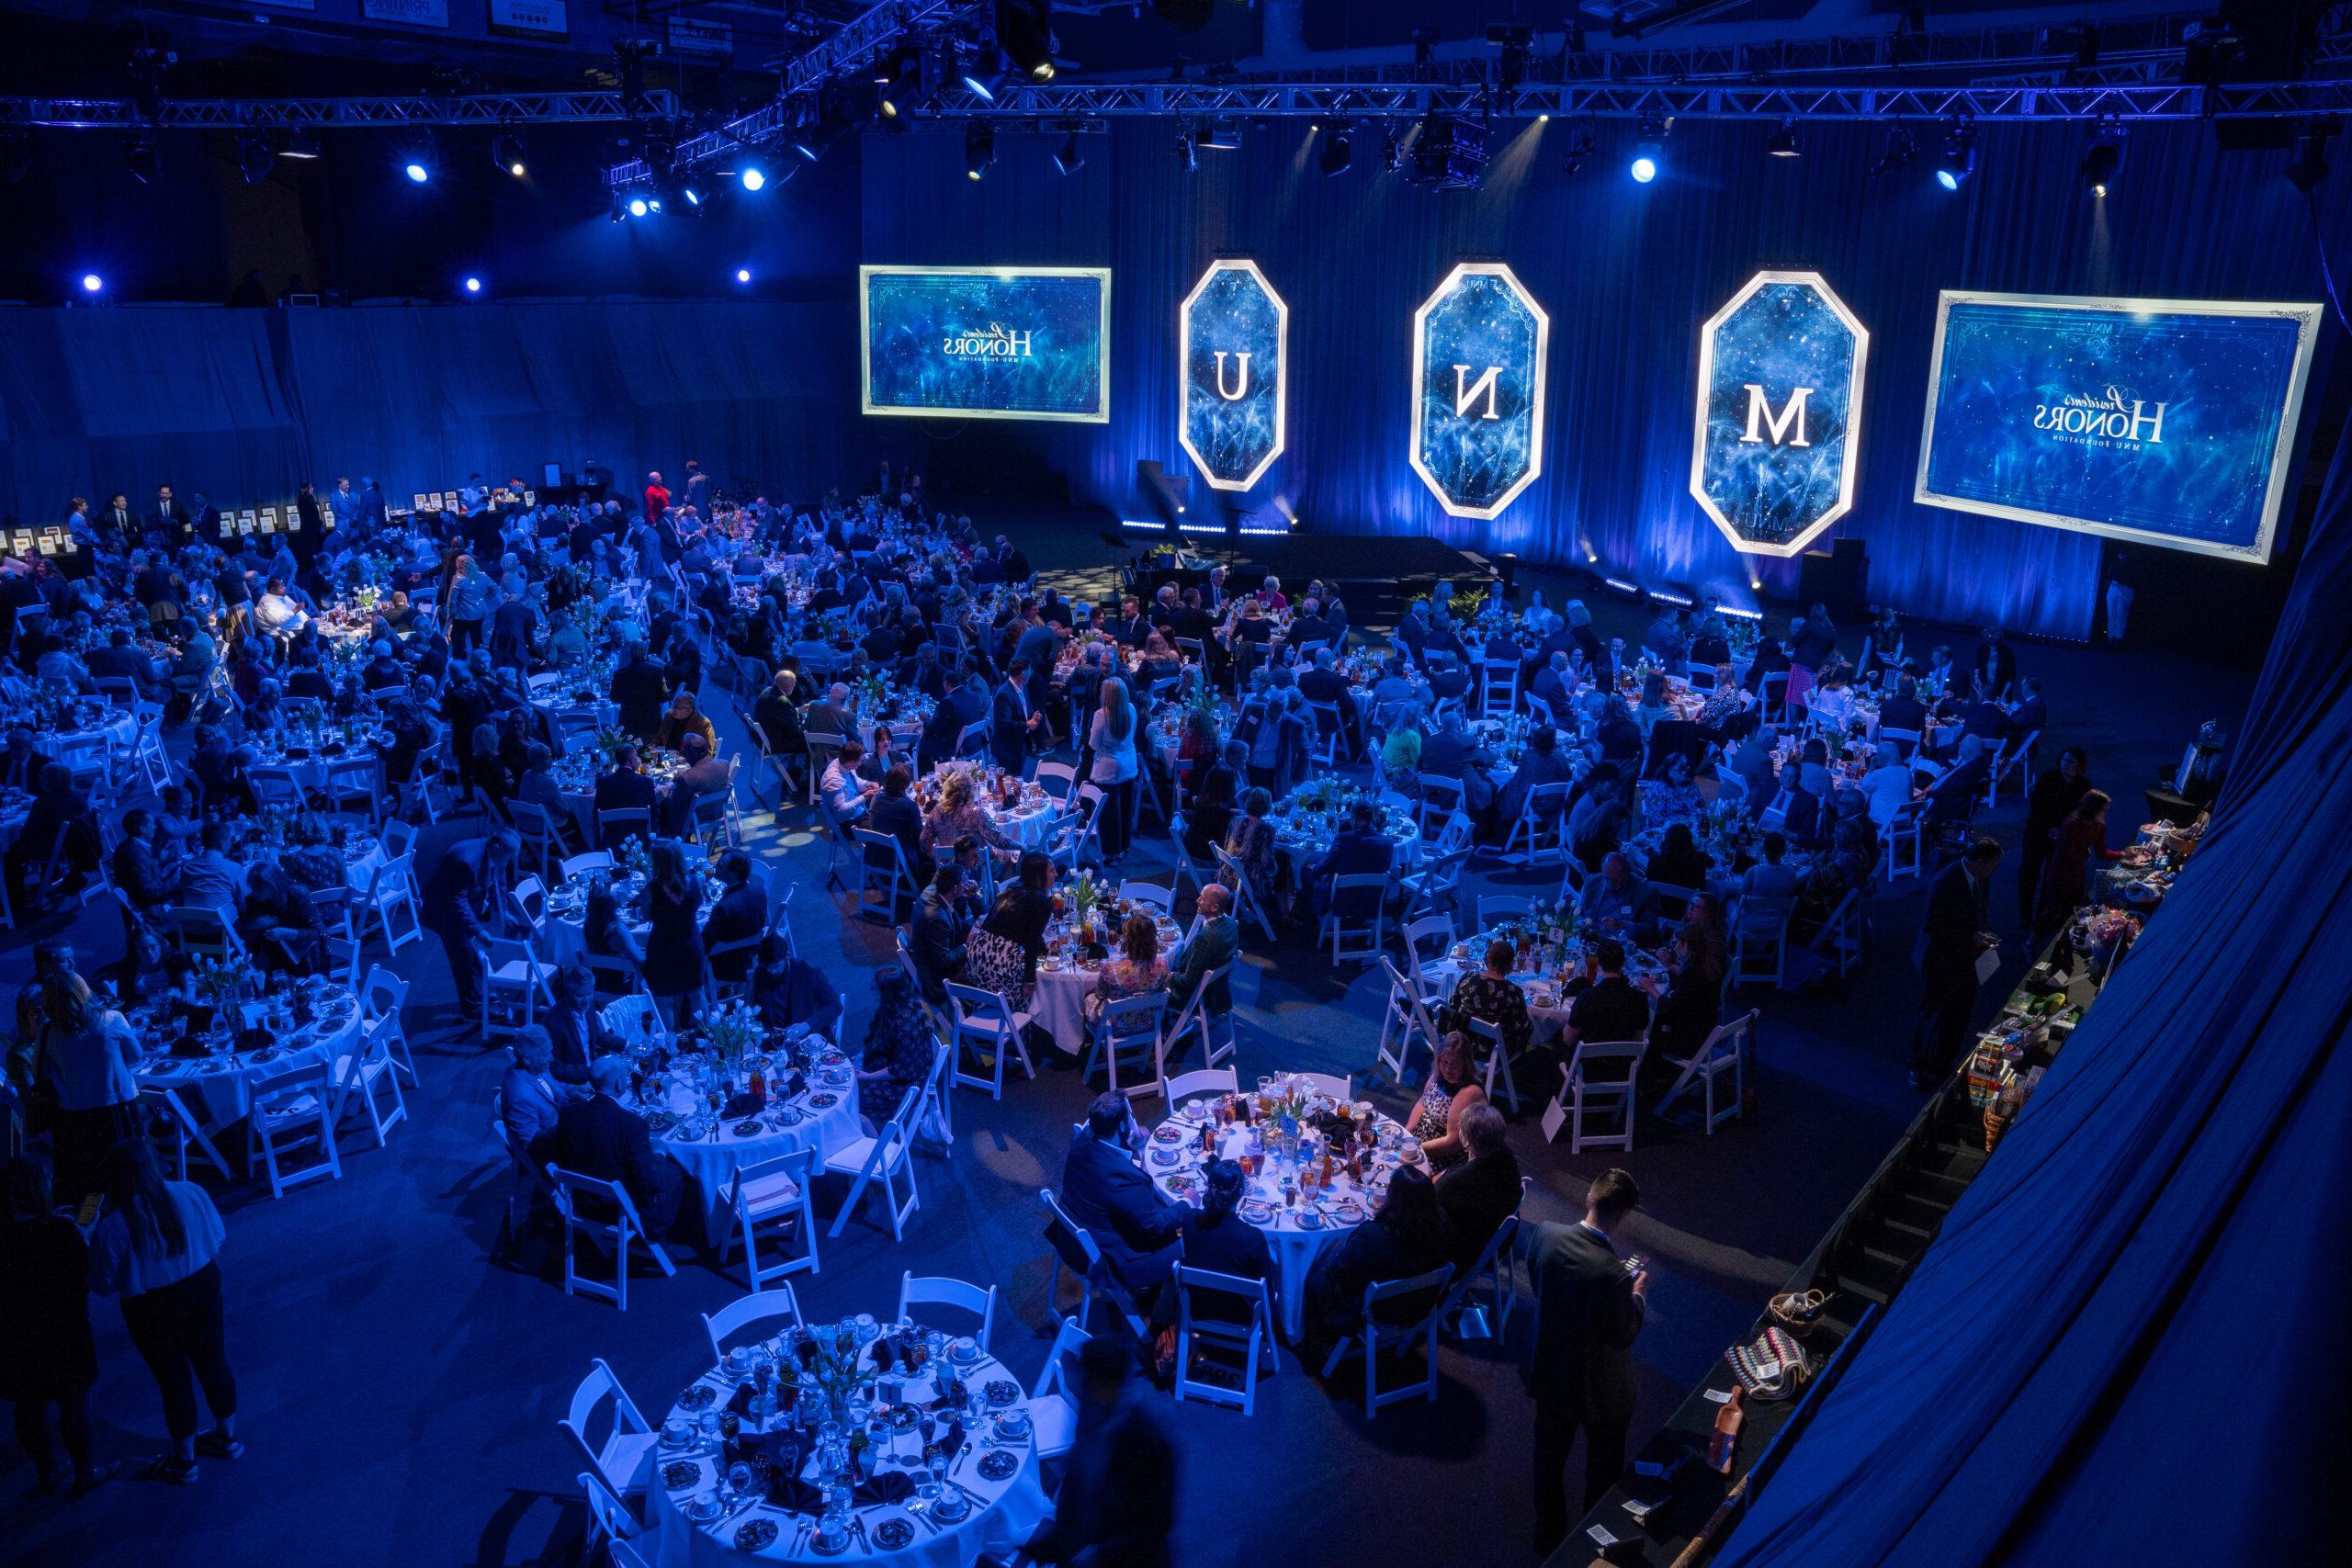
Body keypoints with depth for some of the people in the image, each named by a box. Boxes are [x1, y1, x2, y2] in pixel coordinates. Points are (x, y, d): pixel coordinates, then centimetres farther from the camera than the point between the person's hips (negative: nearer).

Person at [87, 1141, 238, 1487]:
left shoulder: (110, 1229, -24)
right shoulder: (191, 1194, -13)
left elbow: (103, 1286, -12)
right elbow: (217, 1241, 0)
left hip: (153, 1312, -3)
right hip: (202, 1290, 4)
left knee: (174, 1381, 14)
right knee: (214, 1364, 21)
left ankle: (185, 1461, 34)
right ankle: (227, 1437, 41)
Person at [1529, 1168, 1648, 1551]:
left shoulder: (1546, 1235, -20)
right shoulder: (1612, 1274, -36)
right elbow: (1623, 1335, -21)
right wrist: (1638, 1293, -4)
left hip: (1550, 1375, 5)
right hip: (1599, 1390, -5)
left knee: (1549, 1458, 27)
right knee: (1604, 1466, 24)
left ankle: (1548, 1535, 47)